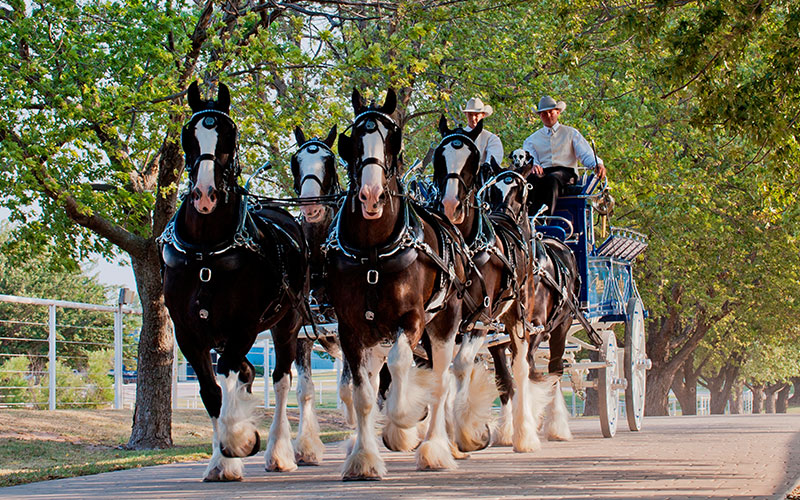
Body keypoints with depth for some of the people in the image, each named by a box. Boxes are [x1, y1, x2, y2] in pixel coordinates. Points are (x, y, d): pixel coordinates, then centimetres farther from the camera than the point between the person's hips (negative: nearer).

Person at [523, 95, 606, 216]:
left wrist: (597, 164, -13)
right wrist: (533, 165, -19)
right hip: (543, 172, 1)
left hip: (566, 172, -1)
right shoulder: (532, 139, 25)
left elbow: (586, 155, 10)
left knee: (552, 179, -39)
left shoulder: (571, 133, 22)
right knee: (533, 178, -37)